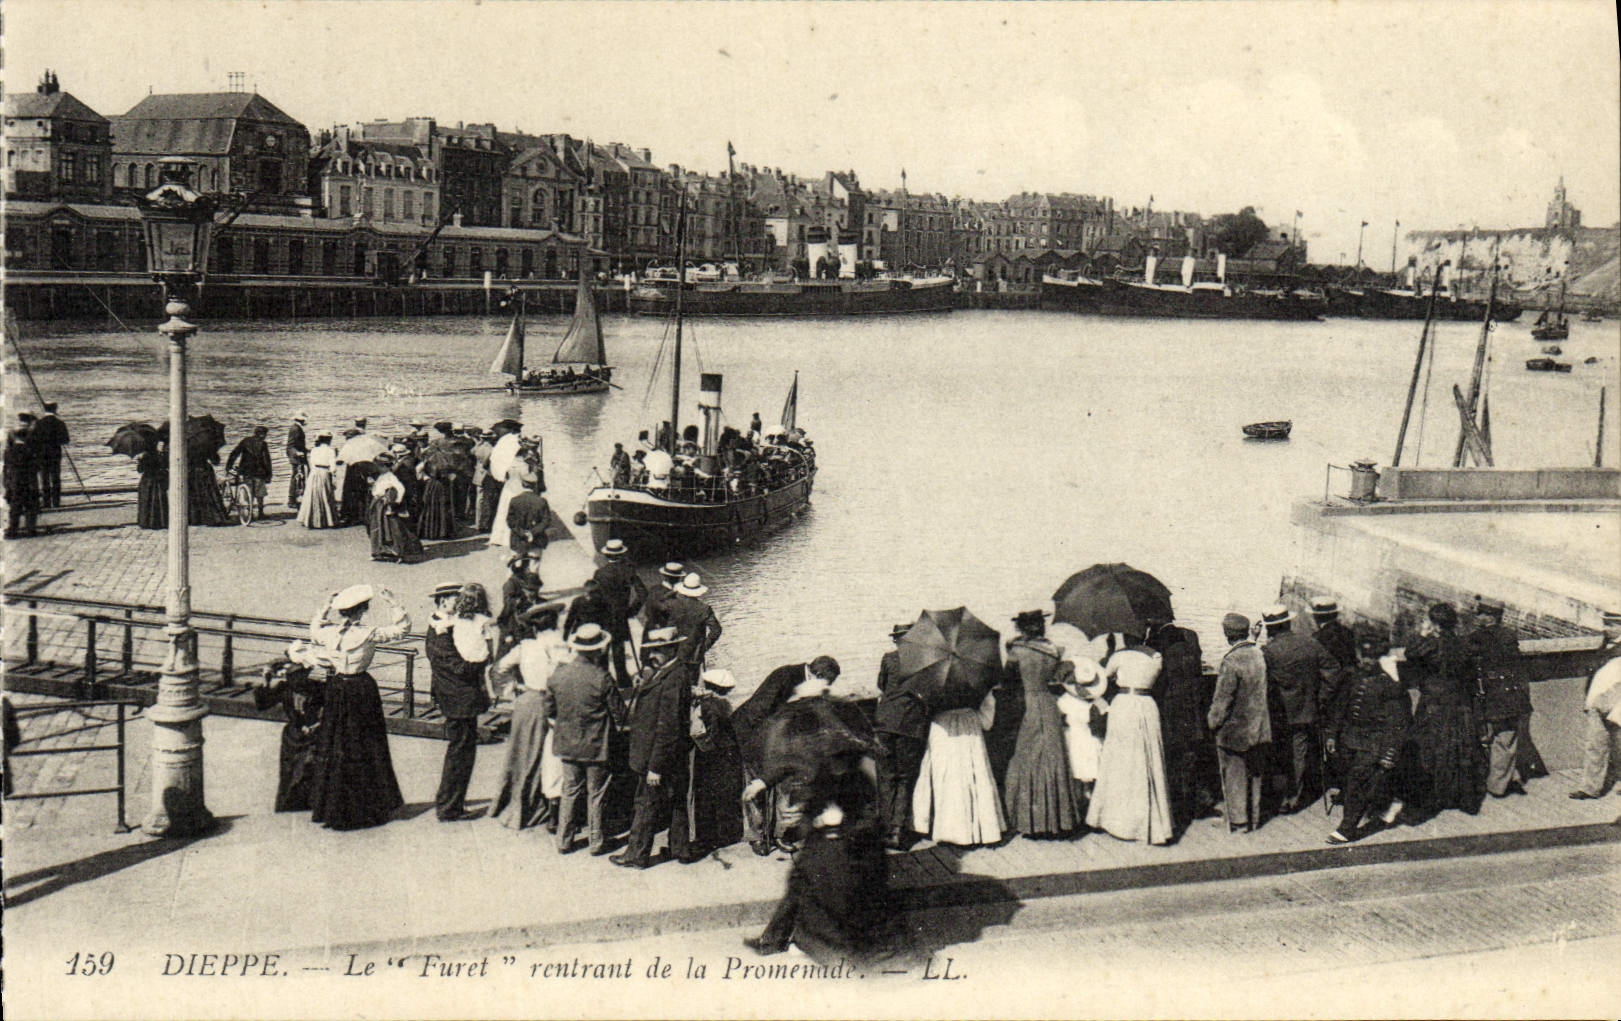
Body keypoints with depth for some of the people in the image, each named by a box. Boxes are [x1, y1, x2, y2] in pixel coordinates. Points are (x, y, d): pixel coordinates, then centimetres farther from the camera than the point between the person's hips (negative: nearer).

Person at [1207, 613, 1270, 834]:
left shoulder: (1231, 661, -22)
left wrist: (1213, 722, -5)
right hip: (1258, 729, 6)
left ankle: (1238, 820, 12)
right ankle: (1254, 817, 26)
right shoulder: (1259, 654, -1)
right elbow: (1263, 690, 9)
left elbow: (1222, 699, -18)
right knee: (1254, 774, 16)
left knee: (1234, 775, 6)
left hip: (1234, 730, -6)